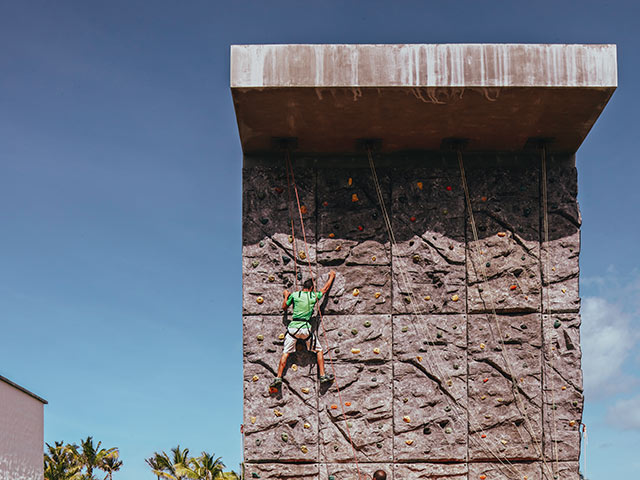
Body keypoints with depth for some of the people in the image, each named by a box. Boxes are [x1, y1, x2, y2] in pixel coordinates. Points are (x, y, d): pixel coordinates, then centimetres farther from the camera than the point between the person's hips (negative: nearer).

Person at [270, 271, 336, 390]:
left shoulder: (294, 295, 3)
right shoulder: (314, 296, 3)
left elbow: (284, 307, 14)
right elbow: (325, 288, 21)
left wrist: (286, 296, 31)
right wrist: (331, 276, 36)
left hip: (293, 327, 1)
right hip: (306, 328, -1)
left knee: (285, 352, 6)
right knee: (319, 350, 14)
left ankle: (278, 377, -2)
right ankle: (323, 376, 8)